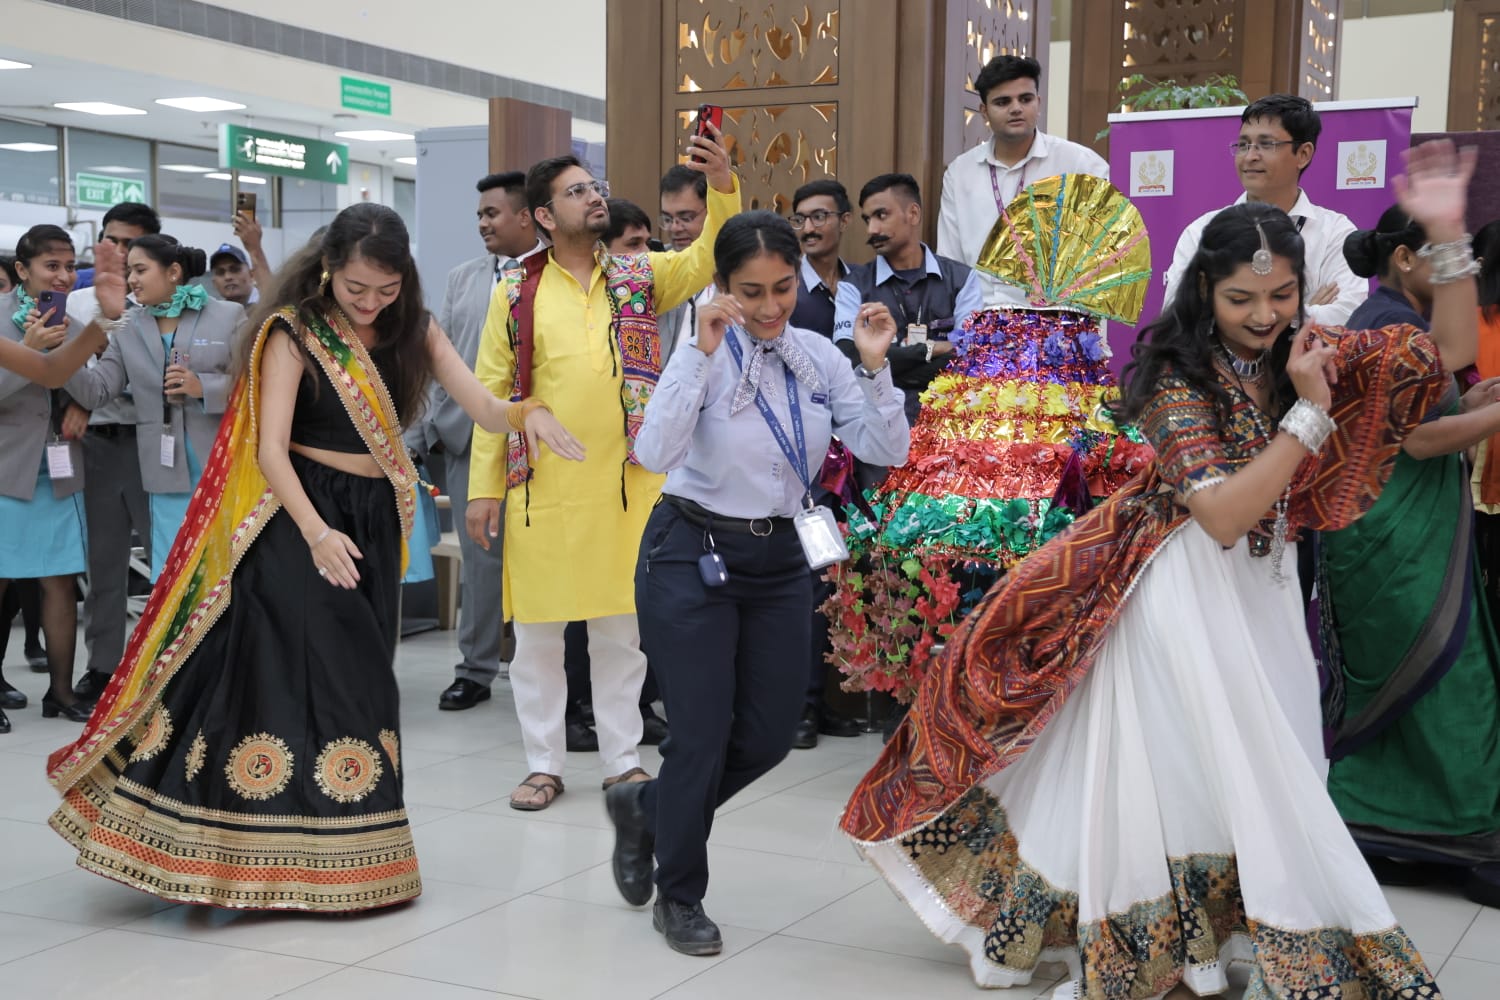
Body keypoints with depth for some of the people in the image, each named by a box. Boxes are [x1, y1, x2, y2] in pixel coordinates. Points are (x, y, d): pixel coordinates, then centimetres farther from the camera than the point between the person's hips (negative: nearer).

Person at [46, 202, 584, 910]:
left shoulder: (413, 331, 6)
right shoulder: (294, 332, -7)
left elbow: (485, 410, -4)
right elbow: (270, 447, -15)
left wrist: (528, 411, -27)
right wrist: (317, 532, -28)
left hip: (374, 522, 5)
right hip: (300, 518, -5)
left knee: (358, 685, 7)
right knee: (286, 677, -9)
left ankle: (344, 859, 18)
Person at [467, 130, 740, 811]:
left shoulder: (640, 277, 8)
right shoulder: (516, 294, 3)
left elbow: (707, 258, -6)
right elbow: (492, 392, 2)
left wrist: (722, 188, -23)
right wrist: (484, 486, -1)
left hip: (626, 481, 1)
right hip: (542, 486, -1)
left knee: (621, 627, 9)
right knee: (537, 629, 6)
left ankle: (623, 760, 20)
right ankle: (544, 765, 18)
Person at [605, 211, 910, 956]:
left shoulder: (818, 357, 1)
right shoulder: (705, 354, -13)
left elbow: (887, 451, -4)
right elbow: (655, 454, -28)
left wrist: (875, 366, -17)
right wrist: (702, 352, -30)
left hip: (780, 559, 5)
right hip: (693, 555, -5)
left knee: (770, 735, 8)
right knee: (703, 733, 0)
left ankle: (645, 808, 35)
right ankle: (678, 896, 23)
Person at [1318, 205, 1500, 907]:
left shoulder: (1378, 320, 16)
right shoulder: (1397, 326, -16)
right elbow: (1419, 439, -20)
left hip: (1384, 538, 10)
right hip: (1400, 542, -10)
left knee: (1382, 688, 14)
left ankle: (1367, 834, 22)